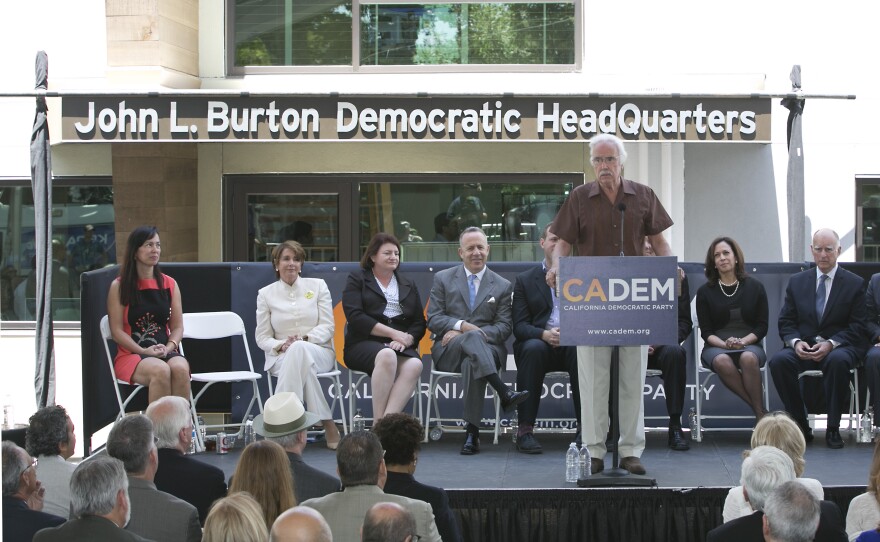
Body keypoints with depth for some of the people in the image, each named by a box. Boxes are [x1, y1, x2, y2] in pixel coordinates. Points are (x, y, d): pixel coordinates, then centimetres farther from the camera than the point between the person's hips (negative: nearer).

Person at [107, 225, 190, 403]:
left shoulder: (170, 285, 13)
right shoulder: (119, 287, 4)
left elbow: (177, 327, 11)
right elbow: (117, 331, -2)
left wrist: (168, 348, -10)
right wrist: (144, 351, -14)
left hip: (166, 352, 3)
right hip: (131, 354, -3)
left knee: (180, 368, -32)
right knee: (160, 370, -35)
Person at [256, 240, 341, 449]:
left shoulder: (318, 286, 11)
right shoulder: (266, 294, 11)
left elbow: (327, 327, 4)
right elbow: (262, 337, 7)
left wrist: (305, 339, -16)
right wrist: (281, 345, -15)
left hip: (319, 351, 0)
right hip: (282, 358, 0)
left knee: (300, 349, -38)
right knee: (302, 362, -38)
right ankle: (327, 424, -39)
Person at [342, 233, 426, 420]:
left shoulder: (408, 286, 24)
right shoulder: (357, 280, 12)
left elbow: (419, 323, 14)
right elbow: (355, 317, -4)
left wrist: (407, 339, -9)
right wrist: (393, 333, -11)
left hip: (401, 347, 3)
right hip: (364, 344, -3)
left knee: (415, 365, -33)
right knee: (387, 355, -39)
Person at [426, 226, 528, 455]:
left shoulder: (502, 286, 14)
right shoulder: (442, 279, 14)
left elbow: (504, 327, 3)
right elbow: (433, 319, 6)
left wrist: (459, 332, -11)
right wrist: (463, 327, -15)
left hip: (487, 349, 0)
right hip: (448, 350, 0)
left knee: (471, 363, -38)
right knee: (473, 337, -37)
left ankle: (472, 432, -40)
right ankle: (504, 393, -51)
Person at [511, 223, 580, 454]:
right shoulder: (525, 280, 12)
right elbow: (519, 326, 3)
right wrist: (544, 334, -18)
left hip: (572, 344, 0)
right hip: (538, 342, 0)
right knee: (533, 348, -35)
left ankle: (585, 426, -28)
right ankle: (525, 429, -33)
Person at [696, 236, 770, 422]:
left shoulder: (755, 287, 9)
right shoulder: (705, 292, 9)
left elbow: (762, 327, 5)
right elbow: (706, 331, 4)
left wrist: (742, 341, -13)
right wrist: (725, 344, -16)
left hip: (749, 345, 0)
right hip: (716, 346, 0)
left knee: (748, 358, -38)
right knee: (722, 361, -37)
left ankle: (760, 414, -30)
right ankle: (760, 411, -31)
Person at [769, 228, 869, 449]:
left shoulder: (855, 283, 4)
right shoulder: (797, 281, 12)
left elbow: (858, 327, -1)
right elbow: (786, 322, 10)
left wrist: (831, 344, -17)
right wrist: (796, 342, -12)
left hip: (839, 346, -2)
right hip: (804, 347, 3)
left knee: (838, 360, -38)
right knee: (779, 360, -30)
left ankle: (833, 428, -26)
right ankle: (800, 426, -19)